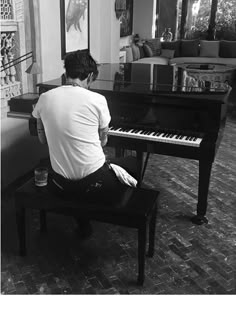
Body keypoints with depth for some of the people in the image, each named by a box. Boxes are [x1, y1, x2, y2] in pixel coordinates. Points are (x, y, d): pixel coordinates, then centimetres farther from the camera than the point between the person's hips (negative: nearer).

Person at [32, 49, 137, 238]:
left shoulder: (44, 99, -2)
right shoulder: (97, 100, -12)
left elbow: (43, 140, 10)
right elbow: (103, 141, 3)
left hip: (61, 185, 4)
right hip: (94, 184, -3)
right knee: (128, 165, 27)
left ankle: (83, 223, 40)